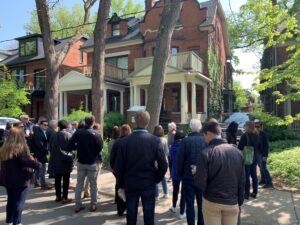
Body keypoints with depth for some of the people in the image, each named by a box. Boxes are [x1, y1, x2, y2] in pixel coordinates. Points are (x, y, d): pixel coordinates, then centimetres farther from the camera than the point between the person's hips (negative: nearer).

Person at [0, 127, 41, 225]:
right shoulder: (21, 148, -17)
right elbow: (25, 161, -26)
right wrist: (38, 164, -13)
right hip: (20, 180, -7)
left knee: (11, 201, 19)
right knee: (19, 202, 5)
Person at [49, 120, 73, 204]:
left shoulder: (53, 135, 1)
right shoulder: (68, 135, -11)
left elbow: (50, 147, 7)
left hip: (56, 161, 4)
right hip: (66, 160, -4)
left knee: (57, 179, 13)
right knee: (66, 180, 4)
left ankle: (58, 196, 21)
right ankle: (65, 197, 7)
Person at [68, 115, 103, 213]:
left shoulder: (78, 133, -7)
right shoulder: (96, 134, -15)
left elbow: (70, 146, -7)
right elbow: (100, 148, -13)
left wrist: (79, 147, 8)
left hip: (81, 162, 3)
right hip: (93, 163, -2)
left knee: (79, 184, 13)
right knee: (93, 184, 10)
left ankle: (77, 205, 19)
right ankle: (93, 205, 18)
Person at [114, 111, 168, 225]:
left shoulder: (124, 141, -10)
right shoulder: (155, 140, -11)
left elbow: (118, 167, -6)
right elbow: (163, 165, -13)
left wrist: (121, 185, 7)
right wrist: (156, 179, 4)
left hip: (130, 184, 1)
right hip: (149, 184, -1)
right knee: (149, 216, 11)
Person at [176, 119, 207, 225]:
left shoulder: (185, 140, -11)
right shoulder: (206, 140, -7)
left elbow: (180, 159, -9)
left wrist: (180, 174, 6)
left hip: (188, 177, -2)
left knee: (190, 204, 9)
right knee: (201, 203, 16)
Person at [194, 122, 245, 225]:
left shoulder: (206, 153, -16)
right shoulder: (237, 152, -2)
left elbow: (200, 183, -16)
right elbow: (242, 181, 3)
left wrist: (197, 173, 4)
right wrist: (239, 201, 14)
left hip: (211, 202, -3)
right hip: (232, 203, 3)